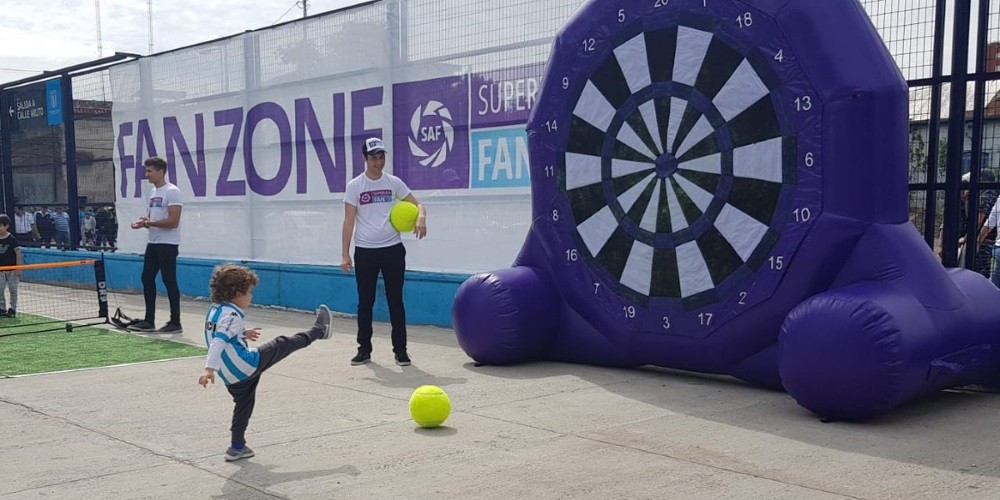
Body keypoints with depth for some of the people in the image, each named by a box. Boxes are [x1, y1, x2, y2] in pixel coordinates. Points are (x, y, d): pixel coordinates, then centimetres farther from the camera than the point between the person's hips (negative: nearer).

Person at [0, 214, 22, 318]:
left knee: (13, 289, 4)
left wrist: (18, 268, -13)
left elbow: (18, 253, -11)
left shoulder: (12, 239, -12)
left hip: (12, 269, -5)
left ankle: (13, 309, 13)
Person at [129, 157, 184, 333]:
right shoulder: (154, 192, 15)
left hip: (167, 244, -9)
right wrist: (143, 223, 2)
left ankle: (175, 323, 3)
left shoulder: (172, 191, -12)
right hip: (153, 244, 9)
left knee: (169, 282, -4)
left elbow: (173, 221, -20)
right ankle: (148, 321, 16)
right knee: (147, 279, 9)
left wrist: (150, 222, -24)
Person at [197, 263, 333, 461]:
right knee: (283, 344, 2)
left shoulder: (214, 309, 11)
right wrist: (209, 368, -38)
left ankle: (237, 447, 24)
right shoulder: (231, 315, -18)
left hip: (230, 377, 9)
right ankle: (318, 330, 18)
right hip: (247, 366, -9)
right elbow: (219, 341, -29)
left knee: (243, 404, 22)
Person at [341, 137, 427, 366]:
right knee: (365, 302, 6)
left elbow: (417, 204, 6)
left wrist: (421, 217, -19)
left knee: (396, 301, 3)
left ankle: (400, 349, 11)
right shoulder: (354, 186, 1)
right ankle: (364, 349, 17)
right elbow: (349, 221, 0)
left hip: (393, 250, 1)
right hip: (365, 252, -1)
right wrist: (345, 254, -5)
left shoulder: (393, 182, 4)